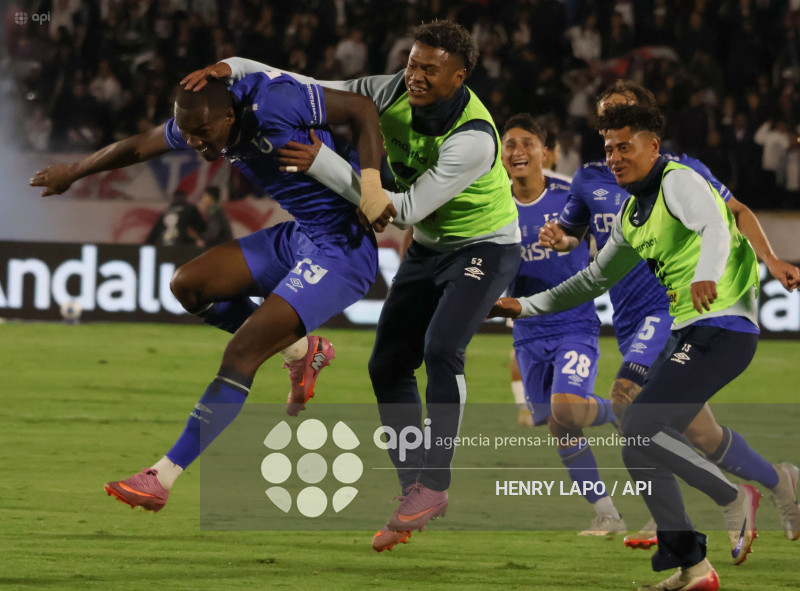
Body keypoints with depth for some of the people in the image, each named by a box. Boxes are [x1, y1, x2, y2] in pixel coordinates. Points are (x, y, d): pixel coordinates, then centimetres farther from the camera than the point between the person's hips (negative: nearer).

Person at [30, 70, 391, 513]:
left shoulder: (275, 102, -24)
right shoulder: (196, 122, 0)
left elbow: (362, 109, -19)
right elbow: (138, 147, 18)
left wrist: (371, 185, -30)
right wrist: (72, 173, 32)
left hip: (344, 250, -9)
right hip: (298, 239, 9)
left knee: (241, 352, -16)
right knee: (188, 285, 6)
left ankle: (163, 477, -13)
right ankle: (303, 351, 18)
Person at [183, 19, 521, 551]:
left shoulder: (473, 139, -33)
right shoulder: (395, 93, -13)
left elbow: (406, 208, -32)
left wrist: (322, 163, -33)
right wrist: (234, 68, -20)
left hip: (485, 247, -7)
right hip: (429, 247, 7)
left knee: (441, 347, -28)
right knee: (388, 367, 1)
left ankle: (433, 485, -20)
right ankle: (415, 492, 9)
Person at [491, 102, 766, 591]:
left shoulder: (679, 182, -9)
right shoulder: (632, 215, 19)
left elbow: (715, 227, -29)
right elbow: (596, 278, 30)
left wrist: (706, 274, -50)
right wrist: (527, 307, 27)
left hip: (722, 326, -10)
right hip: (689, 332, 10)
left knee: (641, 427, -18)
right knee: (640, 448, 4)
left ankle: (734, 499, -5)